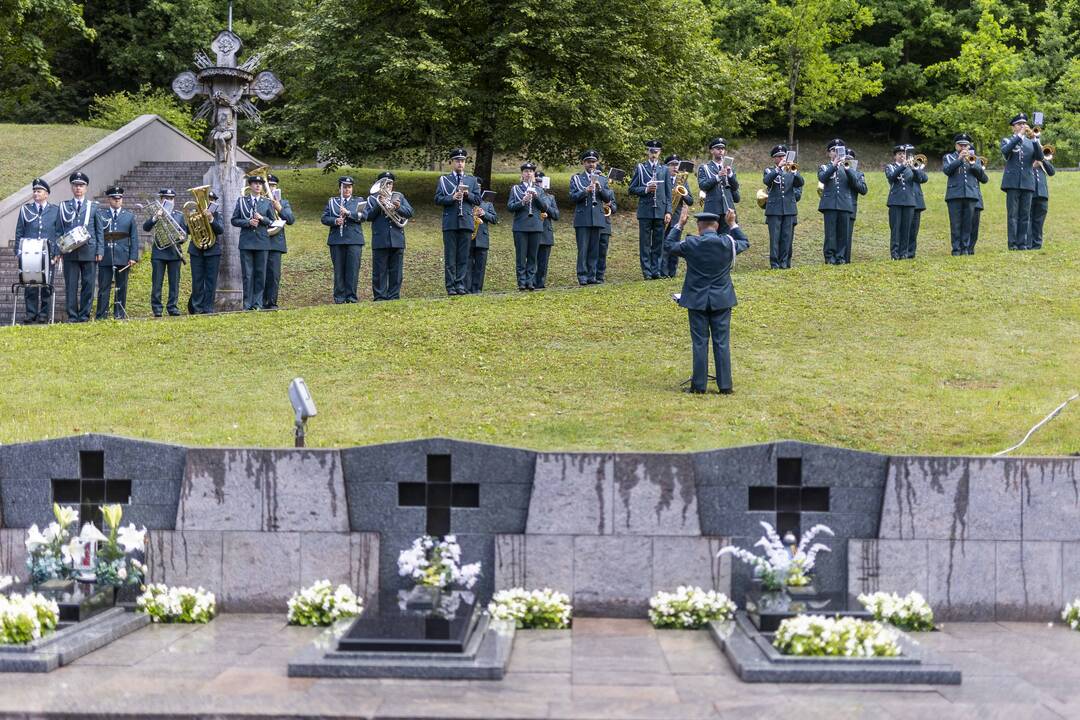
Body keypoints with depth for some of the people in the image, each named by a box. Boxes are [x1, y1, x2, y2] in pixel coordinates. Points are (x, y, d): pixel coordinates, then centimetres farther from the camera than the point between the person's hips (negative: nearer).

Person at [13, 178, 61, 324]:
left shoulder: (55, 211, 8)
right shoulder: (25, 209, 11)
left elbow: (58, 234, 6)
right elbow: (19, 233, 11)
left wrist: (57, 253, -2)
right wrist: (18, 252, 3)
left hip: (48, 254, -1)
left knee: (47, 285, 1)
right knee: (29, 285, -3)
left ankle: (43, 314, 7)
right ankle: (31, 314, 2)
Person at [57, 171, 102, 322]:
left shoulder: (93, 206, 11)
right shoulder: (64, 206, 11)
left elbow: (99, 231, 9)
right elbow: (60, 230, 10)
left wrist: (99, 251, 0)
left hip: (89, 251, 0)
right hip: (70, 252, 0)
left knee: (88, 285, 0)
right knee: (71, 285, -1)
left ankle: (84, 315, 7)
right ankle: (72, 315, 3)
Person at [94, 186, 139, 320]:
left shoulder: (129, 215, 11)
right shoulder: (101, 214, 7)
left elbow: (134, 238, 7)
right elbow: (99, 234, -3)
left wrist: (133, 257, -1)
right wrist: (100, 252, -17)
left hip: (123, 257, 2)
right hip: (105, 257, -1)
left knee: (121, 287, 5)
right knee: (104, 286, -2)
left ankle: (120, 313, 10)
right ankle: (101, 314, -1)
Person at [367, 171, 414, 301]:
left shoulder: (399, 196, 15)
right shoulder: (372, 198, 9)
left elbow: (410, 212, 3)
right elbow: (369, 216, -4)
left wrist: (399, 207, -15)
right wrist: (379, 205, -17)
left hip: (397, 240, 2)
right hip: (380, 241, -2)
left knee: (396, 271, 5)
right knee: (379, 272, -1)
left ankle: (394, 296, 11)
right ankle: (380, 297, 2)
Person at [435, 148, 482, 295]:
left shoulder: (472, 180, 15)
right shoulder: (443, 180, 9)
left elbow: (478, 200, 9)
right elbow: (438, 199, 1)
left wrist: (467, 194, -9)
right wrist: (452, 197, -15)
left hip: (466, 222, 2)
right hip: (450, 223, -2)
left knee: (463, 256, 1)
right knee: (450, 256, -1)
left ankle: (460, 284, 5)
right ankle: (451, 286, 1)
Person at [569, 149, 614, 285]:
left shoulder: (602, 179, 16)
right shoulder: (576, 179, 8)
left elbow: (608, 197, 8)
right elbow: (573, 197, -3)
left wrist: (600, 188, -9)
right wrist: (586, 191, -18)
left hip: (598, 219, 3)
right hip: (582, 219, -3)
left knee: (594, 250, 3)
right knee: (582, 249, -5)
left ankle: (592, 276, 7)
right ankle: (582, 277, -2)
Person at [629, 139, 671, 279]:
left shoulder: (664, 169, 11)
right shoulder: (640, 168, 6)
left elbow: (668, 193, 9)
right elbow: (632, 189, 4)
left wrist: (668, 211, 1)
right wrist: (646, 189, -13)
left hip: (660, 211, 2)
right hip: (645, 211, -2)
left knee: (658, 243, 4)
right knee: (645, 243, 0)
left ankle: (655, 270, 9)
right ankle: (646, 271, 5)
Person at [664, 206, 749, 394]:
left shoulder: (690, 244, -9)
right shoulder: (727, 243, -5)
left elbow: (669, 245, 10)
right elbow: (745, 243, 17)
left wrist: (679, 224, 13)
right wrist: (732, 224, 22)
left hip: (697, 301, -1)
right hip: (721, 301, 1)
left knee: (699, 343, 4)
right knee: (722, 343, 5)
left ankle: (699, 385, 6)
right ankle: (725, 385, 6)